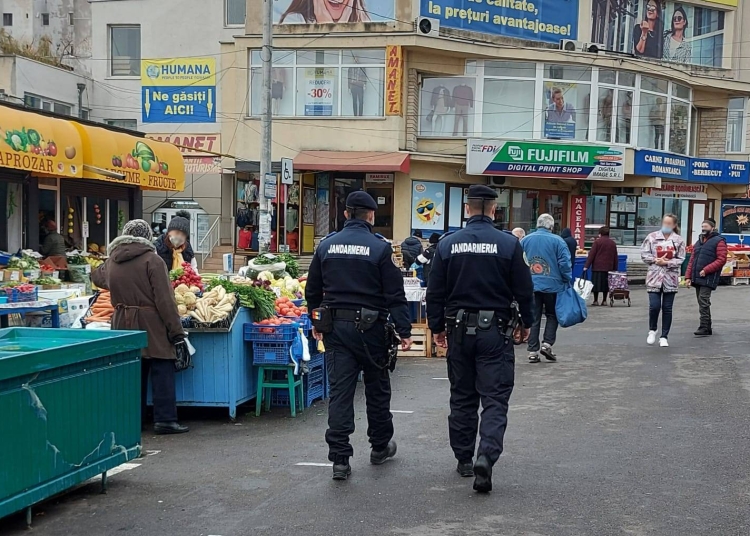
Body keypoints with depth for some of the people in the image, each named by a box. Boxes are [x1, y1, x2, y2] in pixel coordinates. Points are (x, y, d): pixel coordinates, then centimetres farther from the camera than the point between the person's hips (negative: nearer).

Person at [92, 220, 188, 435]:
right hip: (151, 324, -6)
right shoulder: (152, 260, -9)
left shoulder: (112, 262, 9)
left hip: (123, 324, 6)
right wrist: (176, 329, -10)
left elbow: (97, 278, 33)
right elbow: (165, 299, -13)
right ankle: (165, 419, -3)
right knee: (162, 371, -1)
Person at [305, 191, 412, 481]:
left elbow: (312, 291, 12)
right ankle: (380, 446, 30)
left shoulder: (326, 245, 5)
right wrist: (404, 331, -6)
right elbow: (395, 294, -9)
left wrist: (316, 322, 24)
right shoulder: (380, 247, -7)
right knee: (377, 388, 15)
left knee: (340, 391, 2)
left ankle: (340, 458, -1)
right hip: (370, 327, -3)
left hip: (336, 327, 3)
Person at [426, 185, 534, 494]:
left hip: (459, 330, 3)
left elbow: (435, 292, 3)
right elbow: (524, 290, -1)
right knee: (495, 398, 0)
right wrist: (526, 323, 14)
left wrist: (437, 327, 14)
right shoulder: (509, 244, -7)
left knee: (462, 397, 14)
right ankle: (486, 456, -18)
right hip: (494, 330, -2)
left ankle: (464, 459, 22)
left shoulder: (447, 244, -1)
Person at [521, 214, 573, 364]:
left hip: (530, 286, 3)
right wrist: (568, 283, -1)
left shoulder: (525, 241, 6)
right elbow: (565, 264, -10)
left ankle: (533, 351, 5)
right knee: (552, 315, 14)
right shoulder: (557, 241, -6)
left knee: (533, 318, 7)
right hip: (552, 285, -3)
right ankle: (547, 344, 0)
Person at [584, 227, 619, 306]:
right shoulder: (613, 243, 12)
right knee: (606, 284, 9)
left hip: (597, 267, -4)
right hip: (608, 268, 4)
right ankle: (604, 300, 9)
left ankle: (596, 300, -1)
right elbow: (615, 257, 15)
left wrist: (586, 266, -8)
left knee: (596, 284, -1)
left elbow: (591, 254, -7)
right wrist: (615, 269, 19)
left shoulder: (597, 242, -3)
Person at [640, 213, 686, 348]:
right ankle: (652, 330, 19)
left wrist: (666, 262, -15)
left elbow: (680, 260, -2)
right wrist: (655, 260, -13)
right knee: (654, 306, -8)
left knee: (667, 308, 5)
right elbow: (644, 254, 3)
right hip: (654, 277, 0)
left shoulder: (678, 240, 1)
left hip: (670, 278, 0)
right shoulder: (652, 237, 2)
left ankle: (664, 336, 16)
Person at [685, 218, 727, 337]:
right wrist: (688, 276, 10)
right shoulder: (698, 242, 21)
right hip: (697, 278, 8)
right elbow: (692, 260, 19)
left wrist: (706, 270, -19)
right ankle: (708, 327, 17)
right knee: (702, 303, 10)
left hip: (708, 278, -8)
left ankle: (704, 327, -12)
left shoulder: (719, 241, -3)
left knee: (703, 302, -13)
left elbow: (721, 260, -13)